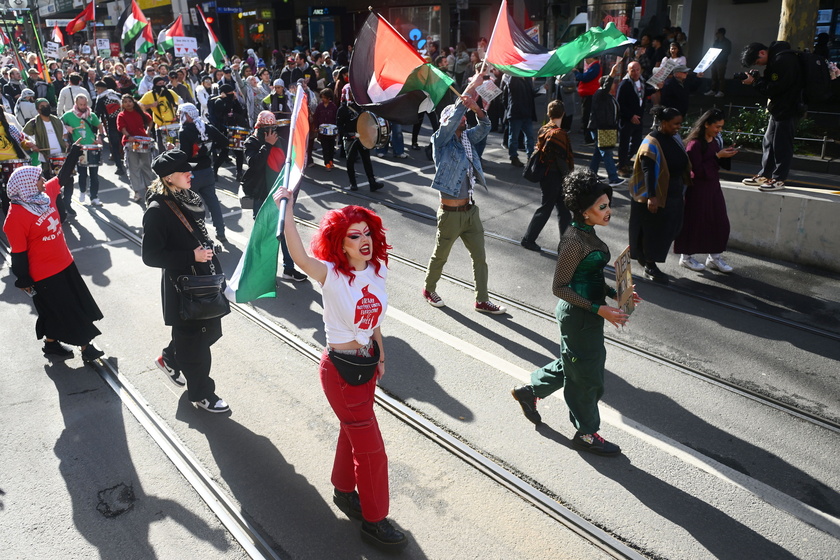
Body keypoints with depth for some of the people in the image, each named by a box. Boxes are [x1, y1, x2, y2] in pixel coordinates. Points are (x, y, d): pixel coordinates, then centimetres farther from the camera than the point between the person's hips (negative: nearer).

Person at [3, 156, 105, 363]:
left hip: (65, 264, 8)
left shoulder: (46, 193, -3)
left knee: (78, 308, 16)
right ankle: (51, 345, 33)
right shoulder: (16, 216, -24)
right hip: (44, 275, -8)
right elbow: (18, 253, -18)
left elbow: (63, 175, 11)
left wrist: (76, 149, 11)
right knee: (55, 312, 10)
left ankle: (85, 346, 30)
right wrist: (23, 281, -11)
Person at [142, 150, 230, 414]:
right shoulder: (157, 210, -20)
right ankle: (200, 394, 28)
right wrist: (191, 256, -23)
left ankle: (169, 360, 46)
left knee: (210, 330, 19)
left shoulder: (188, 198, 4)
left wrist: (207, 249, 9)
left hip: (205, 278, 8)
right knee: (195, 342, 7)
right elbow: (150, 256, -21)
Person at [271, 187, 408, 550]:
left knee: (353, 431, 25)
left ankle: (344, 491, 50)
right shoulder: (331, 275, -23)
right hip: (341, 370, -6)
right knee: (371, 448, 3)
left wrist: (380, 356, 15)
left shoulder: (378, 269, -5)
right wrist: (287, 208, -52)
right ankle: (374, 521, 23)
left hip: (367, 363, 6)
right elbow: (300, 257, -45)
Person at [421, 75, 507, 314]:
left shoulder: (466, 138, 8)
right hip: (450, 213, -6)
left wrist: (476, 108, -22)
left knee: (479, 257, 10)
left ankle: (482, 300, 22)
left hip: (470, 210, 6)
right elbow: (452, 118, -25)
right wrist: (471, 87, -23)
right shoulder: (441, 140, -10)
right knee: (440, 256, 12)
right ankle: (429, 289, 36)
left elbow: (485, 126, -2)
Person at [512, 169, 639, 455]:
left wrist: (614, 293, 3)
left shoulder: (587, 233, 4)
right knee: (586, 375, 8)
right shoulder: (574, 242, -25)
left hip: (588, 311, 9)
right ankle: (586, 433, 28)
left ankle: (529, 390, 43)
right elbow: (559, 287, -22)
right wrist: (599, 309, -24)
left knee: (572, 364, 25)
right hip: (578, 316, -9)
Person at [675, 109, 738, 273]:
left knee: (719, 222, 10)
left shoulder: (715, 140, 7)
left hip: (713, 186, 8)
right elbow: (698, 170, -21)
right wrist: (717, 156, -22)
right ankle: (686, 257, 19)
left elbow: (721, 164, 16)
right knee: (694, 222, 3)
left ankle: (714, 256, 23)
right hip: (698, 189, -8)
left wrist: (726, 154, -3)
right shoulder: (695, 144, -18)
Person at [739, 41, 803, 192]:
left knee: (781, 145, -4)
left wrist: (754, 82, -11)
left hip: (787, 110, -10)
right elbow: (769, 83, 13)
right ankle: (765, 175, 21)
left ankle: (779, 179, 2)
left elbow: (773, 88, -20)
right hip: (778, 109, 10)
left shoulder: (784, 60, -19)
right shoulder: (775, 59, 12)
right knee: (768, 142, 13)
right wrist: (756, 79, -3)